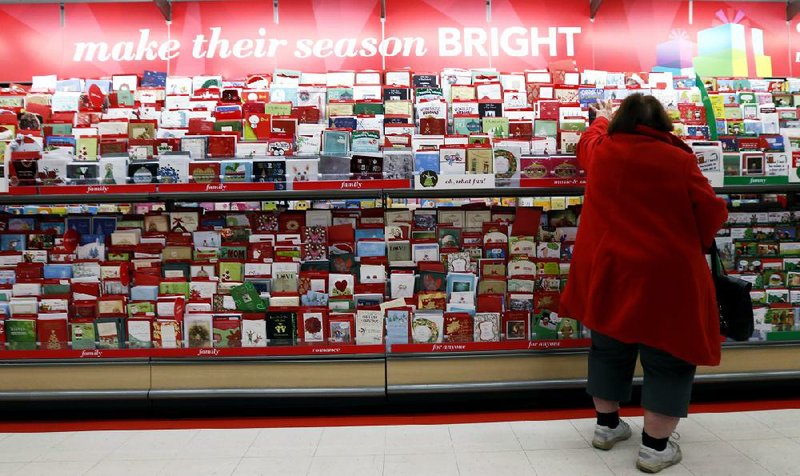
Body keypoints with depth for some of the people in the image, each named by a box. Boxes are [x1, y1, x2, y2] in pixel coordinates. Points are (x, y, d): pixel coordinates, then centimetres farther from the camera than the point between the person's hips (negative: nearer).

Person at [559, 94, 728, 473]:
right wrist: (692, 244, 16)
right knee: (668, 358, 10)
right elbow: (712, 213, -3)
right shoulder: (679, 159, -7)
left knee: (609, 348, 19)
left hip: (608, 271, 4)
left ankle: (607, 425, 33)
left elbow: (588, 140, 28)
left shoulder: (602, 151, 3)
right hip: (665, 275, -4)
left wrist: (604, 118, 47)